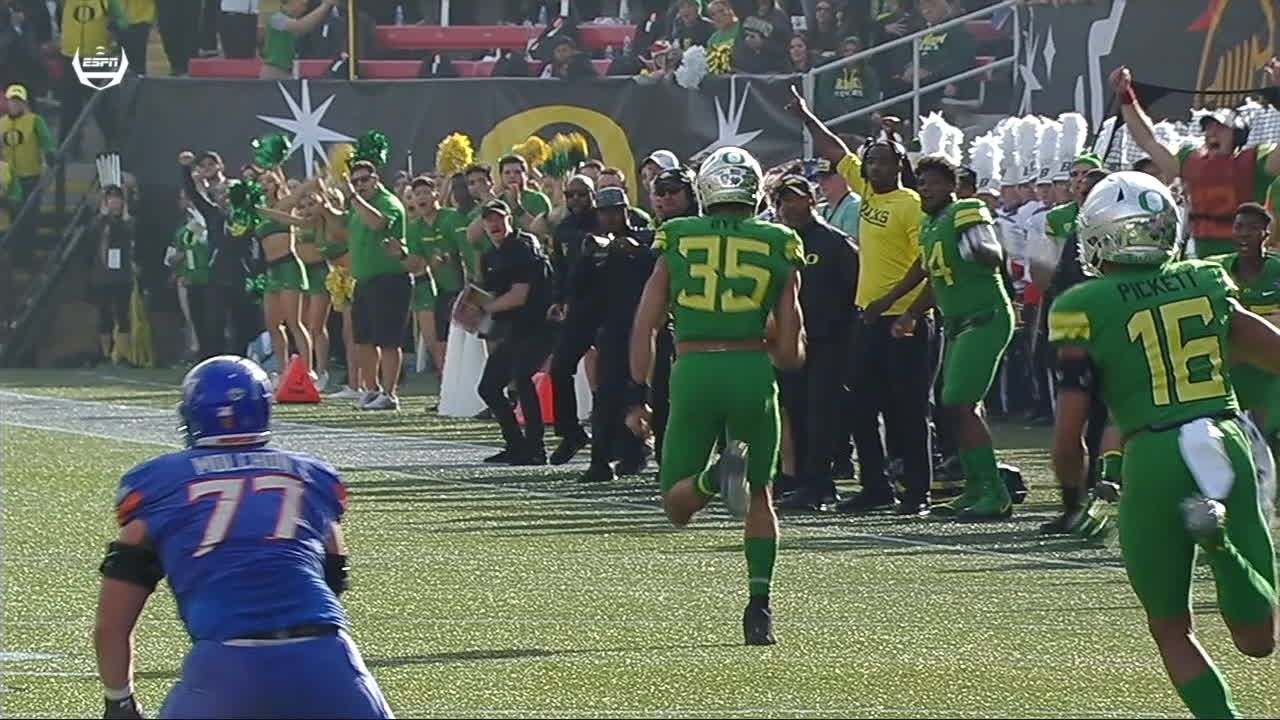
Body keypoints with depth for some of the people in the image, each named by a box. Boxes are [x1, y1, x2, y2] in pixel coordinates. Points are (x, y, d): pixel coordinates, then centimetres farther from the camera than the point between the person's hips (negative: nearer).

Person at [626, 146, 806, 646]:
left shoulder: (677, 241, 8)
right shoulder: (778, 248, 6)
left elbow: (644, 327, 3)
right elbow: (791, 353, 5)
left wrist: (637, 394, 8)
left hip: (692, 370, 0)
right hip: (752, 368, 0)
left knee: (677, 507, 7)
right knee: (760, 498, 17)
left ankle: (718, 475, -27)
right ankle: (759, 607, 5)